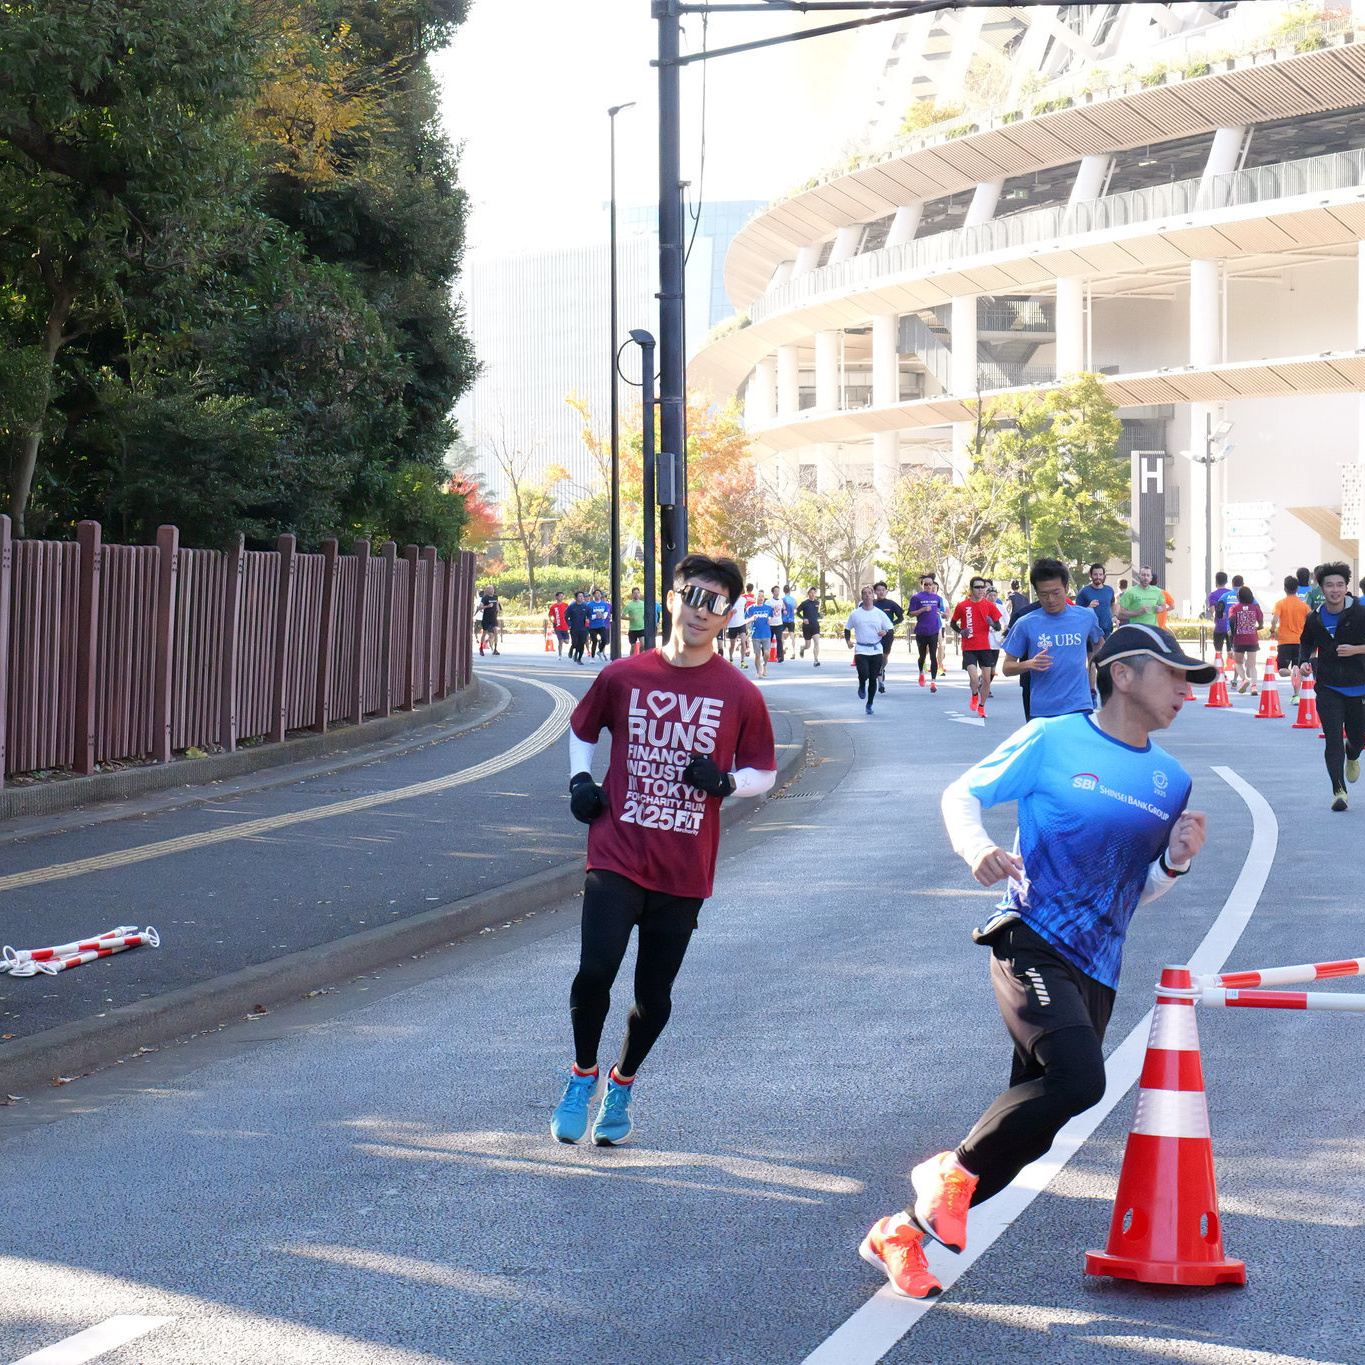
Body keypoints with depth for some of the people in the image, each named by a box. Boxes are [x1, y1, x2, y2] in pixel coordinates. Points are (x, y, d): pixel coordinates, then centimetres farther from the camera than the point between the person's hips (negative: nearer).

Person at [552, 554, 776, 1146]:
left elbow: (764, 771, 10)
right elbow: (582, 730, 19)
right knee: (596, 968, -18)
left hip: (684, 872, 1)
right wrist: (580, 780, 2)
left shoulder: (739, 695, -1)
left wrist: (726, 781, -10)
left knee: (653, 996, 8)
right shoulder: (622, 676, 1)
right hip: (617, 856, -1)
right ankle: (582, 1075, 8)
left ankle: (621, 1085, 35)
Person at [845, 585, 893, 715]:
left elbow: (890, 630, 8)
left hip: (876, 650, 1)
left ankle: (870, 704, 17)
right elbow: (847, 629, 15)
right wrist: (848, 641, -3)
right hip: (861, 650, -1)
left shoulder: (880, 613, 5)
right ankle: (862, 686, 17)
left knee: (873, 678, 3)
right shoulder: (855, 614, 4)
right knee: (864, 674, -20)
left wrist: (885, 632, -14)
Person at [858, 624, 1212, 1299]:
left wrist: (1174, 862, 0)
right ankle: (956, 1169, -7)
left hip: (1095, 975, 7)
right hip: (1031, 944, -7)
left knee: (1030, 1131, 4)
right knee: (1078, 1077, -29)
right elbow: (961, 793, 5)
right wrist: (976, 847, -16)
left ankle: (904, 1230, 19)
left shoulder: (1171, 781, 14)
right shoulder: (1052, 740, -2)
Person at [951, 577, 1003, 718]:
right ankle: (975, 696, 17)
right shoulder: (962, 606, -1)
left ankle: (981, 706, 21)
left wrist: (992, 624, -16)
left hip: (985, 647, 2)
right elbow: (953, 623, 12)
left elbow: (998, 626, 7)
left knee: (986, 678, 2)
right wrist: (961, 631, -8)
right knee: (974, 678, -16)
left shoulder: (989, 606, 3)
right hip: (968, 648, -2)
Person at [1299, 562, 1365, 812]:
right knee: (1333, 740, -11)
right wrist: (1305, 661, 1)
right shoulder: (1314, 619, 1)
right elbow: (1307, 642, 19)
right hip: (1328, 687, 0)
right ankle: (1338, 790, -10)